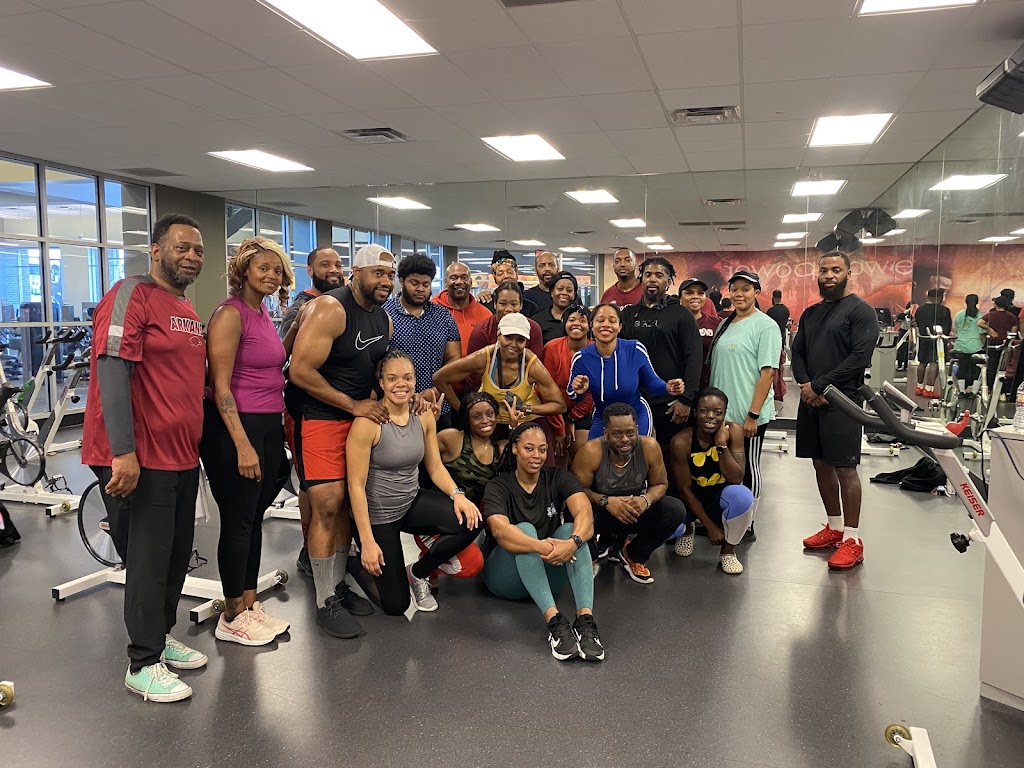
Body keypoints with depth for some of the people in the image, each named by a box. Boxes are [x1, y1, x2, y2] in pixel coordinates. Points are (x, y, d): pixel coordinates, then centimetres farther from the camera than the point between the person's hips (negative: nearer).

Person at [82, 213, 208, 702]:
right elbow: (112, 372, -19)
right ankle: (143, 665, 12)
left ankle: (161, 637, 33)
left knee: (177, 556, 16)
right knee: (149, 561, -1)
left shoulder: (188, 312, 16)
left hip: (182, 456, 8)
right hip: (140, 459, -8)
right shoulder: (131, 295, -11)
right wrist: (123, 452, -25)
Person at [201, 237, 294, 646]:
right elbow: (220, 386, -18)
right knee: (238, 520, 1)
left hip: (269, 424, 9)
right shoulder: (230, 313, -13)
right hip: (236, 427, -8)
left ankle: (250, 604, 27)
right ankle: (232, 617, 15)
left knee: (255, 517, 15)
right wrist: (242, 444, -21)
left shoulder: (264, 313, 13)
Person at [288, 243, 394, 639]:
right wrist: (354, 405, -18)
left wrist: (380, 400, 3)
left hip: (361, 417, 8)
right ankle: (325, 603, 3)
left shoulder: (384, 318, 9)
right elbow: (300, 371, -22)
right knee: (327, 506, -8)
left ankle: (339, 585, 26)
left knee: (347, 504, 12)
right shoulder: (329, 310, -17)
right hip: (321, 418, -8)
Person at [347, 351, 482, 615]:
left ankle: (418, 573, 6)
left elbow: (435, 467, 4)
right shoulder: (367, 422, -22)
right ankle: (366, 559, 31)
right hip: (376, 514, -5)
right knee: (396, 605, -1)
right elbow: (356, 485, -20)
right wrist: (367, 541, -22)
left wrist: (457, 494, -16)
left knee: (470, 521, -22)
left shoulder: (424, 415, -4)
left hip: (412, 501, 5)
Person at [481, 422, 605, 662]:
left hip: (549, 574, 2)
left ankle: (586, 619, -41)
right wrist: (541, 547, -46)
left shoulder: (559, 478, -1)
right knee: (525, 529, -30)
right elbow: (500, 531, -28)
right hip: (506, 578, -2)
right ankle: (554, 621, -44)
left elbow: (585, 513, -20)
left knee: (570, 529, -25)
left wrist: (573, 542, -43)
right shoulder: (499, 486, -8)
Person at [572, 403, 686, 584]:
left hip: (634, 511, 3)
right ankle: (590, 557, 3)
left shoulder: (649, 447, -18)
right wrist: (605, 501, -37)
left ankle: (633, 556, 5)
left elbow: (660, 484, -6)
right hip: (599, 514, -3)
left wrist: (646, 500, -28)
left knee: (676, 510, -20)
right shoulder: (591, 451, -26)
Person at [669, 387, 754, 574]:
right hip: (691, 500, 0)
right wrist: (709, 526, -14)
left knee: (742, 496, -33)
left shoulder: (733, 431, -18)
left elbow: (736, 479, -23)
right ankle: (687, 530, 16)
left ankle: (728, 550, -4)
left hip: (722, 496, 0)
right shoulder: (681, 442, -24)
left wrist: (722, 445, -34)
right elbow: (685, 490, -16)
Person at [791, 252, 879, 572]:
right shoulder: (811, 313, 16)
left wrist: (819, 386, -15)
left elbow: (860, 357, -15)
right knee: (822, 464, 12)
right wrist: (804, 384, -6)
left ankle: (852, 539, 3)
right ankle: (834, 527, 24)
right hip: (811, 400, 7)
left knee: (845, 468, -5)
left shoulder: (861, 311, -6)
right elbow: (798, 352, 13)